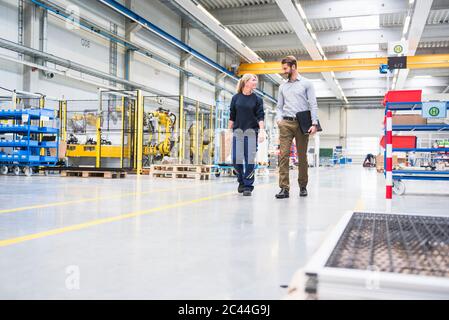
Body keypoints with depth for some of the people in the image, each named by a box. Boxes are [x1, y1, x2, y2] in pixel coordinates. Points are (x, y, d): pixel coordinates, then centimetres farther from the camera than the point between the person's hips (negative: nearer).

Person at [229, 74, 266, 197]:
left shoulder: (257, 99, 5)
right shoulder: (236, 98, 6)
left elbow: (260, 116, -1)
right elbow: (232, 117, 9)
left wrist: (262, 130, -13)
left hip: (251, 131, -1)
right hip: (238, 131, 1)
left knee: (250, 159, -4)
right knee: (236, 159, 0)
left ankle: (248, 186, 4)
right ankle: (241, 181, 22)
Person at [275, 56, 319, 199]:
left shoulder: (306, 83, 6)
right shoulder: (283, 86, 18)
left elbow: (313, 105, 0)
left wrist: (314, 123, -12)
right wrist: (279, 118, -3)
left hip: (302, 123, -2)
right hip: (286, 124, 3)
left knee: (302, 156, 3)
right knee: (283, 155, -10)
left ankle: (303, 186, 15)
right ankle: (284, 188, -11)